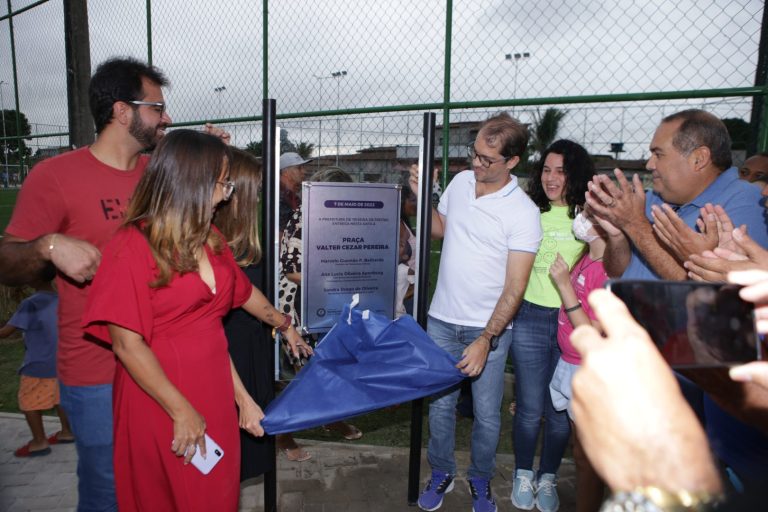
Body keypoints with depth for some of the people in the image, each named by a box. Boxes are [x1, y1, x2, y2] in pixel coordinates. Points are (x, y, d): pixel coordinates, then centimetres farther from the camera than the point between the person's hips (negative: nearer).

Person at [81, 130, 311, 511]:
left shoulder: (210, 239, 4)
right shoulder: (133, 246, -16)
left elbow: (241, 290, 17)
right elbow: (127, 344, -16)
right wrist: (181, 411, -14)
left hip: (214, 396, 6)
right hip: (160, 403, -6)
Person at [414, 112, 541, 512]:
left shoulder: (523, 213, -14)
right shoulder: (460, 182, 1)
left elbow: (515, 288, -16)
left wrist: (486, 340, -23)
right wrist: (421, 196, 2)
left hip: (490, 327, -3)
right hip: (442, 320, 4)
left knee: (486, 413, 9)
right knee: (440, 404, 14)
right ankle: (441, 473, 37)